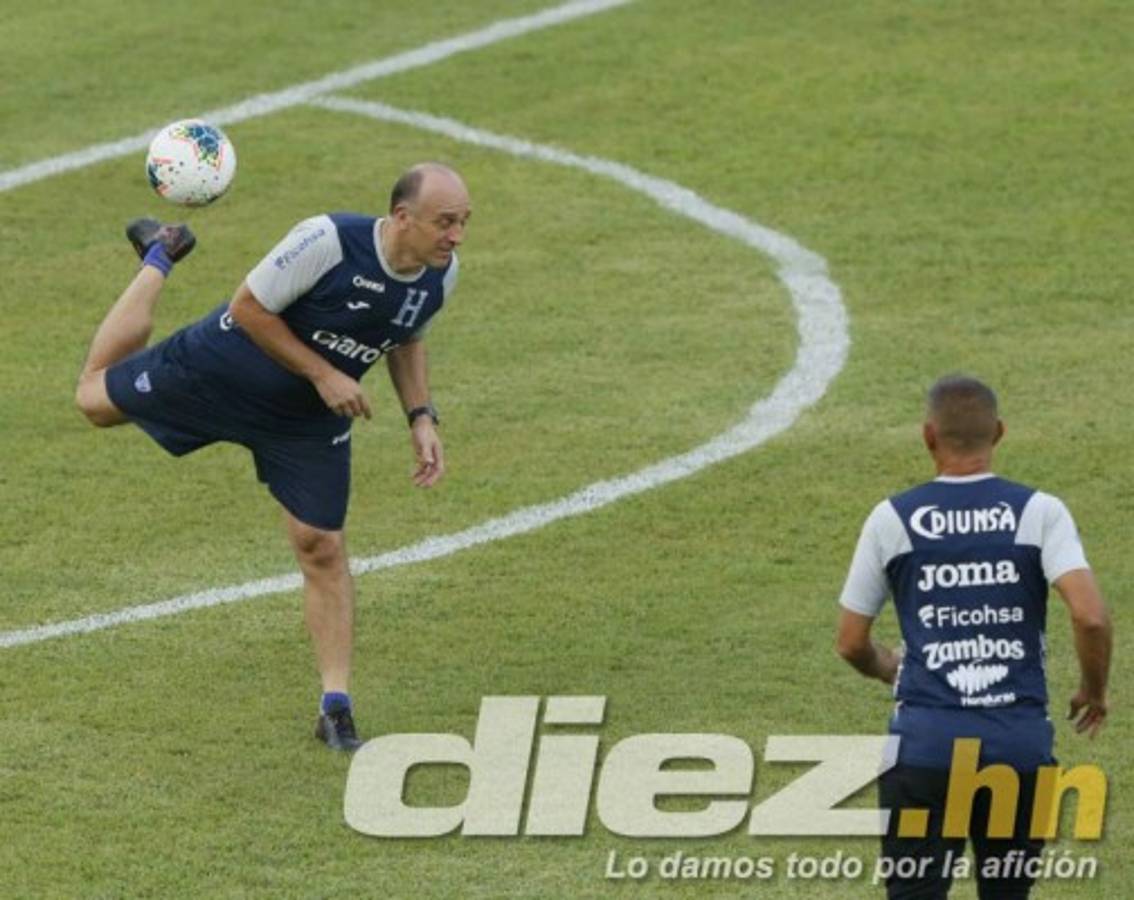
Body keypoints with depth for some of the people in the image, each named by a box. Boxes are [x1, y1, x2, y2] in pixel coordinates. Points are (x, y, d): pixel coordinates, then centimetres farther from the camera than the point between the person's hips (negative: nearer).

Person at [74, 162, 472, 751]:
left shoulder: (441, 276, -14)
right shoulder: (328, 241, -34)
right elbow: (248, 308, -24)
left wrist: (421, 418, -4)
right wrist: (323, 375, -27)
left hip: (309, 419, 3)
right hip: (222, 372, -3)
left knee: (322, 550, -2)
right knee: (96, 399, 18)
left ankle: (336, 708, 7)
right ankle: (159, 260, 37)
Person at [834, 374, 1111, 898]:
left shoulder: (892, 520, 2)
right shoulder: (1040, 513, 0)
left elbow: (850, 644, 8)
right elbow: (1090, 616, -13)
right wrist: (1094, 692, 7)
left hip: (924, 742, -1)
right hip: (1020, 745, 1)